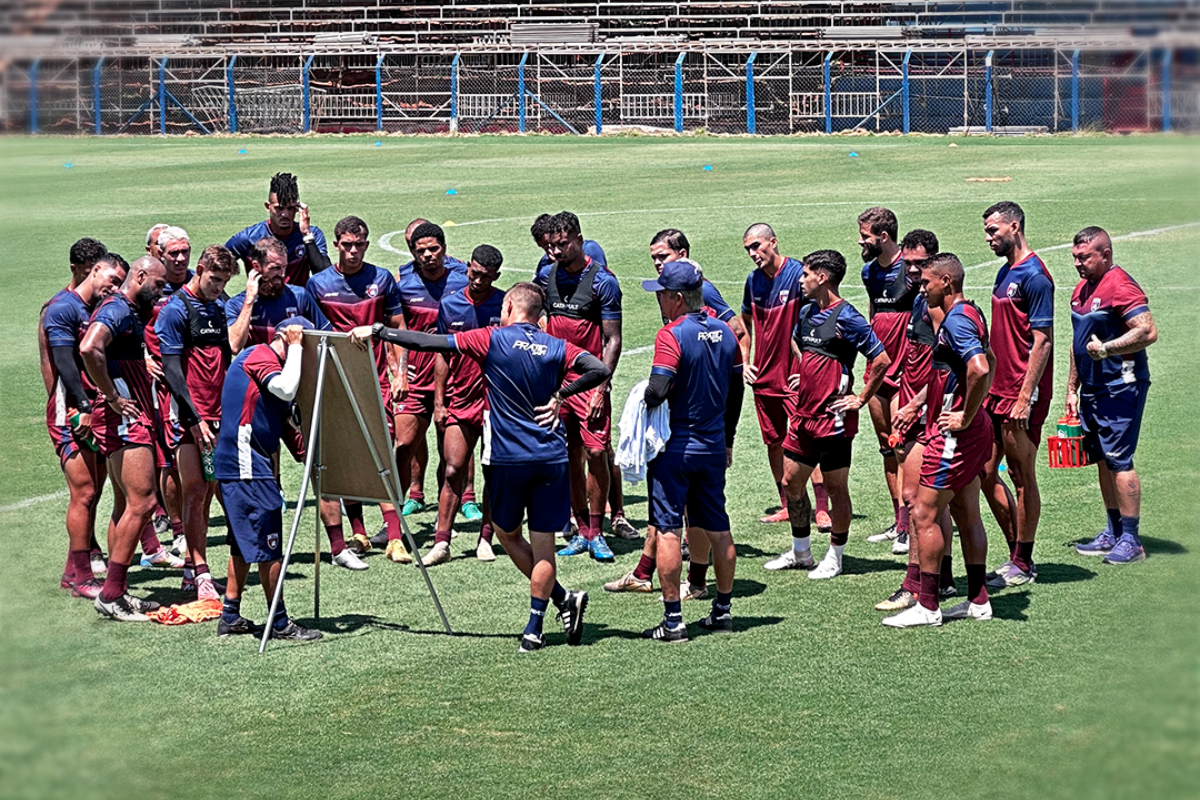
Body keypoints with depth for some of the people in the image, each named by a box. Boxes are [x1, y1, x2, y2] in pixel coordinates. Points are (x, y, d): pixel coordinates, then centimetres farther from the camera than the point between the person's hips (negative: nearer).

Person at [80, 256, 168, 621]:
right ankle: (111, 594, -14)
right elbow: (89, 349, -32)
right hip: (124, 417, -11)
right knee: (141, 501, -14)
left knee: (126, 505, 12)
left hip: (132, 419, 11)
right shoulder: (117, 311, -14)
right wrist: (113, 398, -24)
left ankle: (118, 591, 16)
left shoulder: (129, 313, 19)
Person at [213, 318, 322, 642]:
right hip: (248, 468, -11)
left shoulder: (257, 356, 21)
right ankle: (280, 623, -3)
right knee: (268, 546, -7)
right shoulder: (259, 356, -11)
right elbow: (285, 389, -30)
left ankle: (230, 616, 19)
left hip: (240, 466, 11)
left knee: (245, 544, 15)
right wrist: (295, 347, -17)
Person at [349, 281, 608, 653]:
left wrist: (376, 331, 2)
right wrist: (560, 395, -1)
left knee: (507, 534, 17)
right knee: (542, 543, 5)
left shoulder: (492, 340, -5)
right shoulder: (556, 347, 3)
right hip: (551, 460, 2)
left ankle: (563, 599, 10)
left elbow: (431, 343, -5)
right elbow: (600, 370, -11)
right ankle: (534, 629, 4)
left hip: (507, 459, -2)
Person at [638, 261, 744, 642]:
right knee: (718, 529, 14)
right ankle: (723, 610, 22)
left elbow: (657, 392, -26)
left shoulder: (672, 335, -16)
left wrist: (643, 399, -4)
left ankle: (673, 620, -3)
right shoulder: (724, 333, 5)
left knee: (668, 530, -2)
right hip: (714, 446, 7)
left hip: (675, 447, -7)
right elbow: (737, 392, 13)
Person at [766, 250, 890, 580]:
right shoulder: (807, 312, 9)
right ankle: (800, 552, 26)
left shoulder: (845, 317, -15)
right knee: (791, 482, 13)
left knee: (836, 488, 3)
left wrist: (861, 399, -12)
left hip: (833, 418, -8)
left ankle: (834, 557, 14)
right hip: (803, 415, 8)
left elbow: (881, 360, -17)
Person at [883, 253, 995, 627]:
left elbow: (980, 370, -34)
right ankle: (978, 600, 19)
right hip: (972, 432, 10)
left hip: (954, 435, -10)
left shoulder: (956, 320, -19)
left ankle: (927, 606, -1)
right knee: (966, 515, 14)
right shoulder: (971, 313, 12)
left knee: (925, 515, -5)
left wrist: (965, 417, -22)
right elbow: (986, 364, 28)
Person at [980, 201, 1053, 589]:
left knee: (1022, 476, 0)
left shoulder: (1034, 276, -14)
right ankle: (1017, 554, 21)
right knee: (986, 473, 11)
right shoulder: (1005, 273, 14)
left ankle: (1023, 564, 8)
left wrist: (1025, 397, -21)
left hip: (1021, 395, -9)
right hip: (997, 391, 9)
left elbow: (1043, 341, -17)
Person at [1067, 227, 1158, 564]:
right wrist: (1072, 389, 22)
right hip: (1092, 388, 9)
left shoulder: (1120, 286, -14)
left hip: (1120, 387, -9)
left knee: (1119, 461, -8)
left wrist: (1106, 349, -23)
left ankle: (1131, 539, -4)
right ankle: (1113, 532, 20)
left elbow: (1148, 332, -24)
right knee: (1103, 460, 12)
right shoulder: (1081, 290, 15)